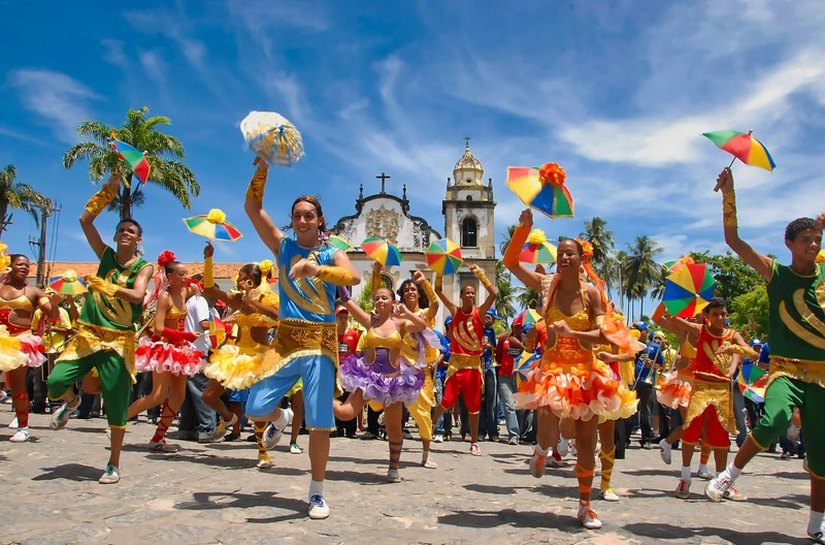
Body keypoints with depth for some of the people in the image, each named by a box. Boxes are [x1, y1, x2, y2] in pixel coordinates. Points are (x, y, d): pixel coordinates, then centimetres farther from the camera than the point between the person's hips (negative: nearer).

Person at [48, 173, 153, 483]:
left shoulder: (143, 267, -1)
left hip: (119, 340, -3)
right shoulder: (106, 256, 9)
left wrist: (105, 286, -21)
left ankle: (114, 465, 13)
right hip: (87, 335, 4)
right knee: (55, 382, -10)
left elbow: (137, 295, -19)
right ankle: (72, 402, 30)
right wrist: (109, 191, 2)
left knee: (116, 402, -2)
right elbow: (85, 220, 4)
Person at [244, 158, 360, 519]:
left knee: (319, 424, -3)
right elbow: (252, 207, 3)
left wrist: (316, 269, -35)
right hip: (285, 339, 2)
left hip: (321, 341, -2)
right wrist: (263, 169, -7)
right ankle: (281, 418, 35)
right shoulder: (283, 246, 9)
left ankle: (317, 492, 17)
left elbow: (353, 276, -20)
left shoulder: (332, 254, 3)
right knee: (255, 408, -4)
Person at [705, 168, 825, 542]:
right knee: (774, 420, -31)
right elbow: (734, 241, -6)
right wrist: (729, 194, -13)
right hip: (786, 369, -3)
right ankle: (731, 473, -7)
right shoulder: (777, 274, 1)